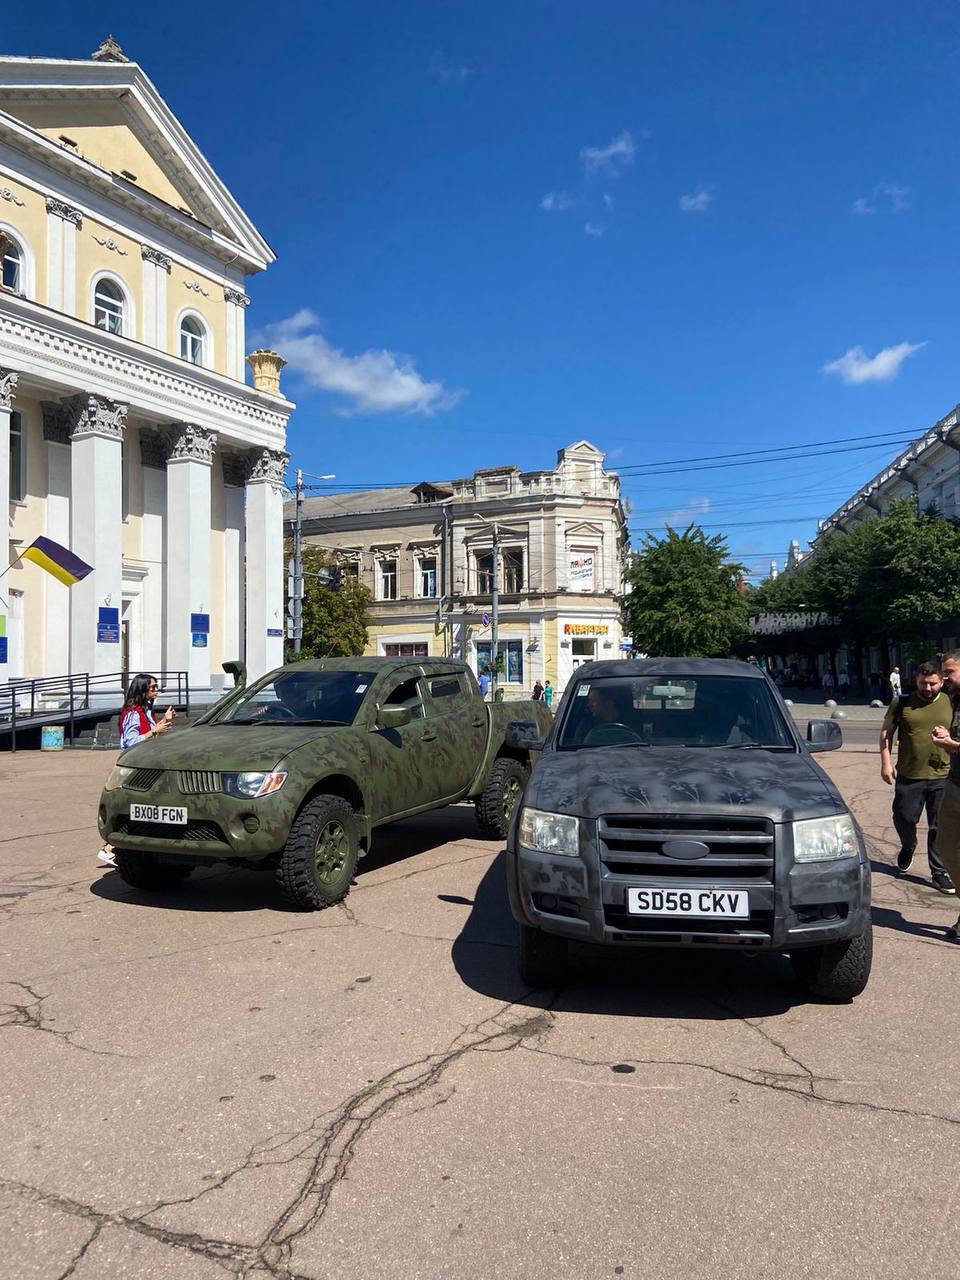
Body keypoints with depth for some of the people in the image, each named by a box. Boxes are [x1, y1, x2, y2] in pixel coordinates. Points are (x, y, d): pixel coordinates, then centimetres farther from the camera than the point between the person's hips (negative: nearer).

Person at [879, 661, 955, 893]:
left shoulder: (950, 704, 2)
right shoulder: (902, 704, -1)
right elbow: (886, 733, 5)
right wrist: (886, 763, -2)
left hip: (943, 777, 0)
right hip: (908, 776, 0)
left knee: (940, 828, 5)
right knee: (904, 819, 9)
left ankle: (939, 873, 18)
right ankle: (908, 848, 40)